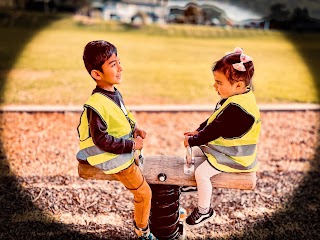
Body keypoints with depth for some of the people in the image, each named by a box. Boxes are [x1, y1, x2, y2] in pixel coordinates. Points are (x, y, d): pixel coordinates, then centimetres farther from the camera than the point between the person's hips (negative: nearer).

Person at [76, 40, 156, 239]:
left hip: (125, 151, 9)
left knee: (143, 179, 24)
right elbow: (102, 140, -27)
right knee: (143, 192, 3)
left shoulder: (113, 92, -2)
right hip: (115, 158, -9)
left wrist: (134, 129, -1)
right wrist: (132, 145, -22)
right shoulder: (97, 105, -30)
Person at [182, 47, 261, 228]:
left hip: (233, 156, -11)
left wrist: (192, 141, -19)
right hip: (222, 144, 11)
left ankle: (205, 211, 4)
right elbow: (215, 120, 11)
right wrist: (199, 131, 7)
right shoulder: (238, 97, -1)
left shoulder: (236, 108, -34)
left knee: (202, 172, -17)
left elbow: (215, 130, -30)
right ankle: (194, 184, 39)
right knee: (193, 151, 17)